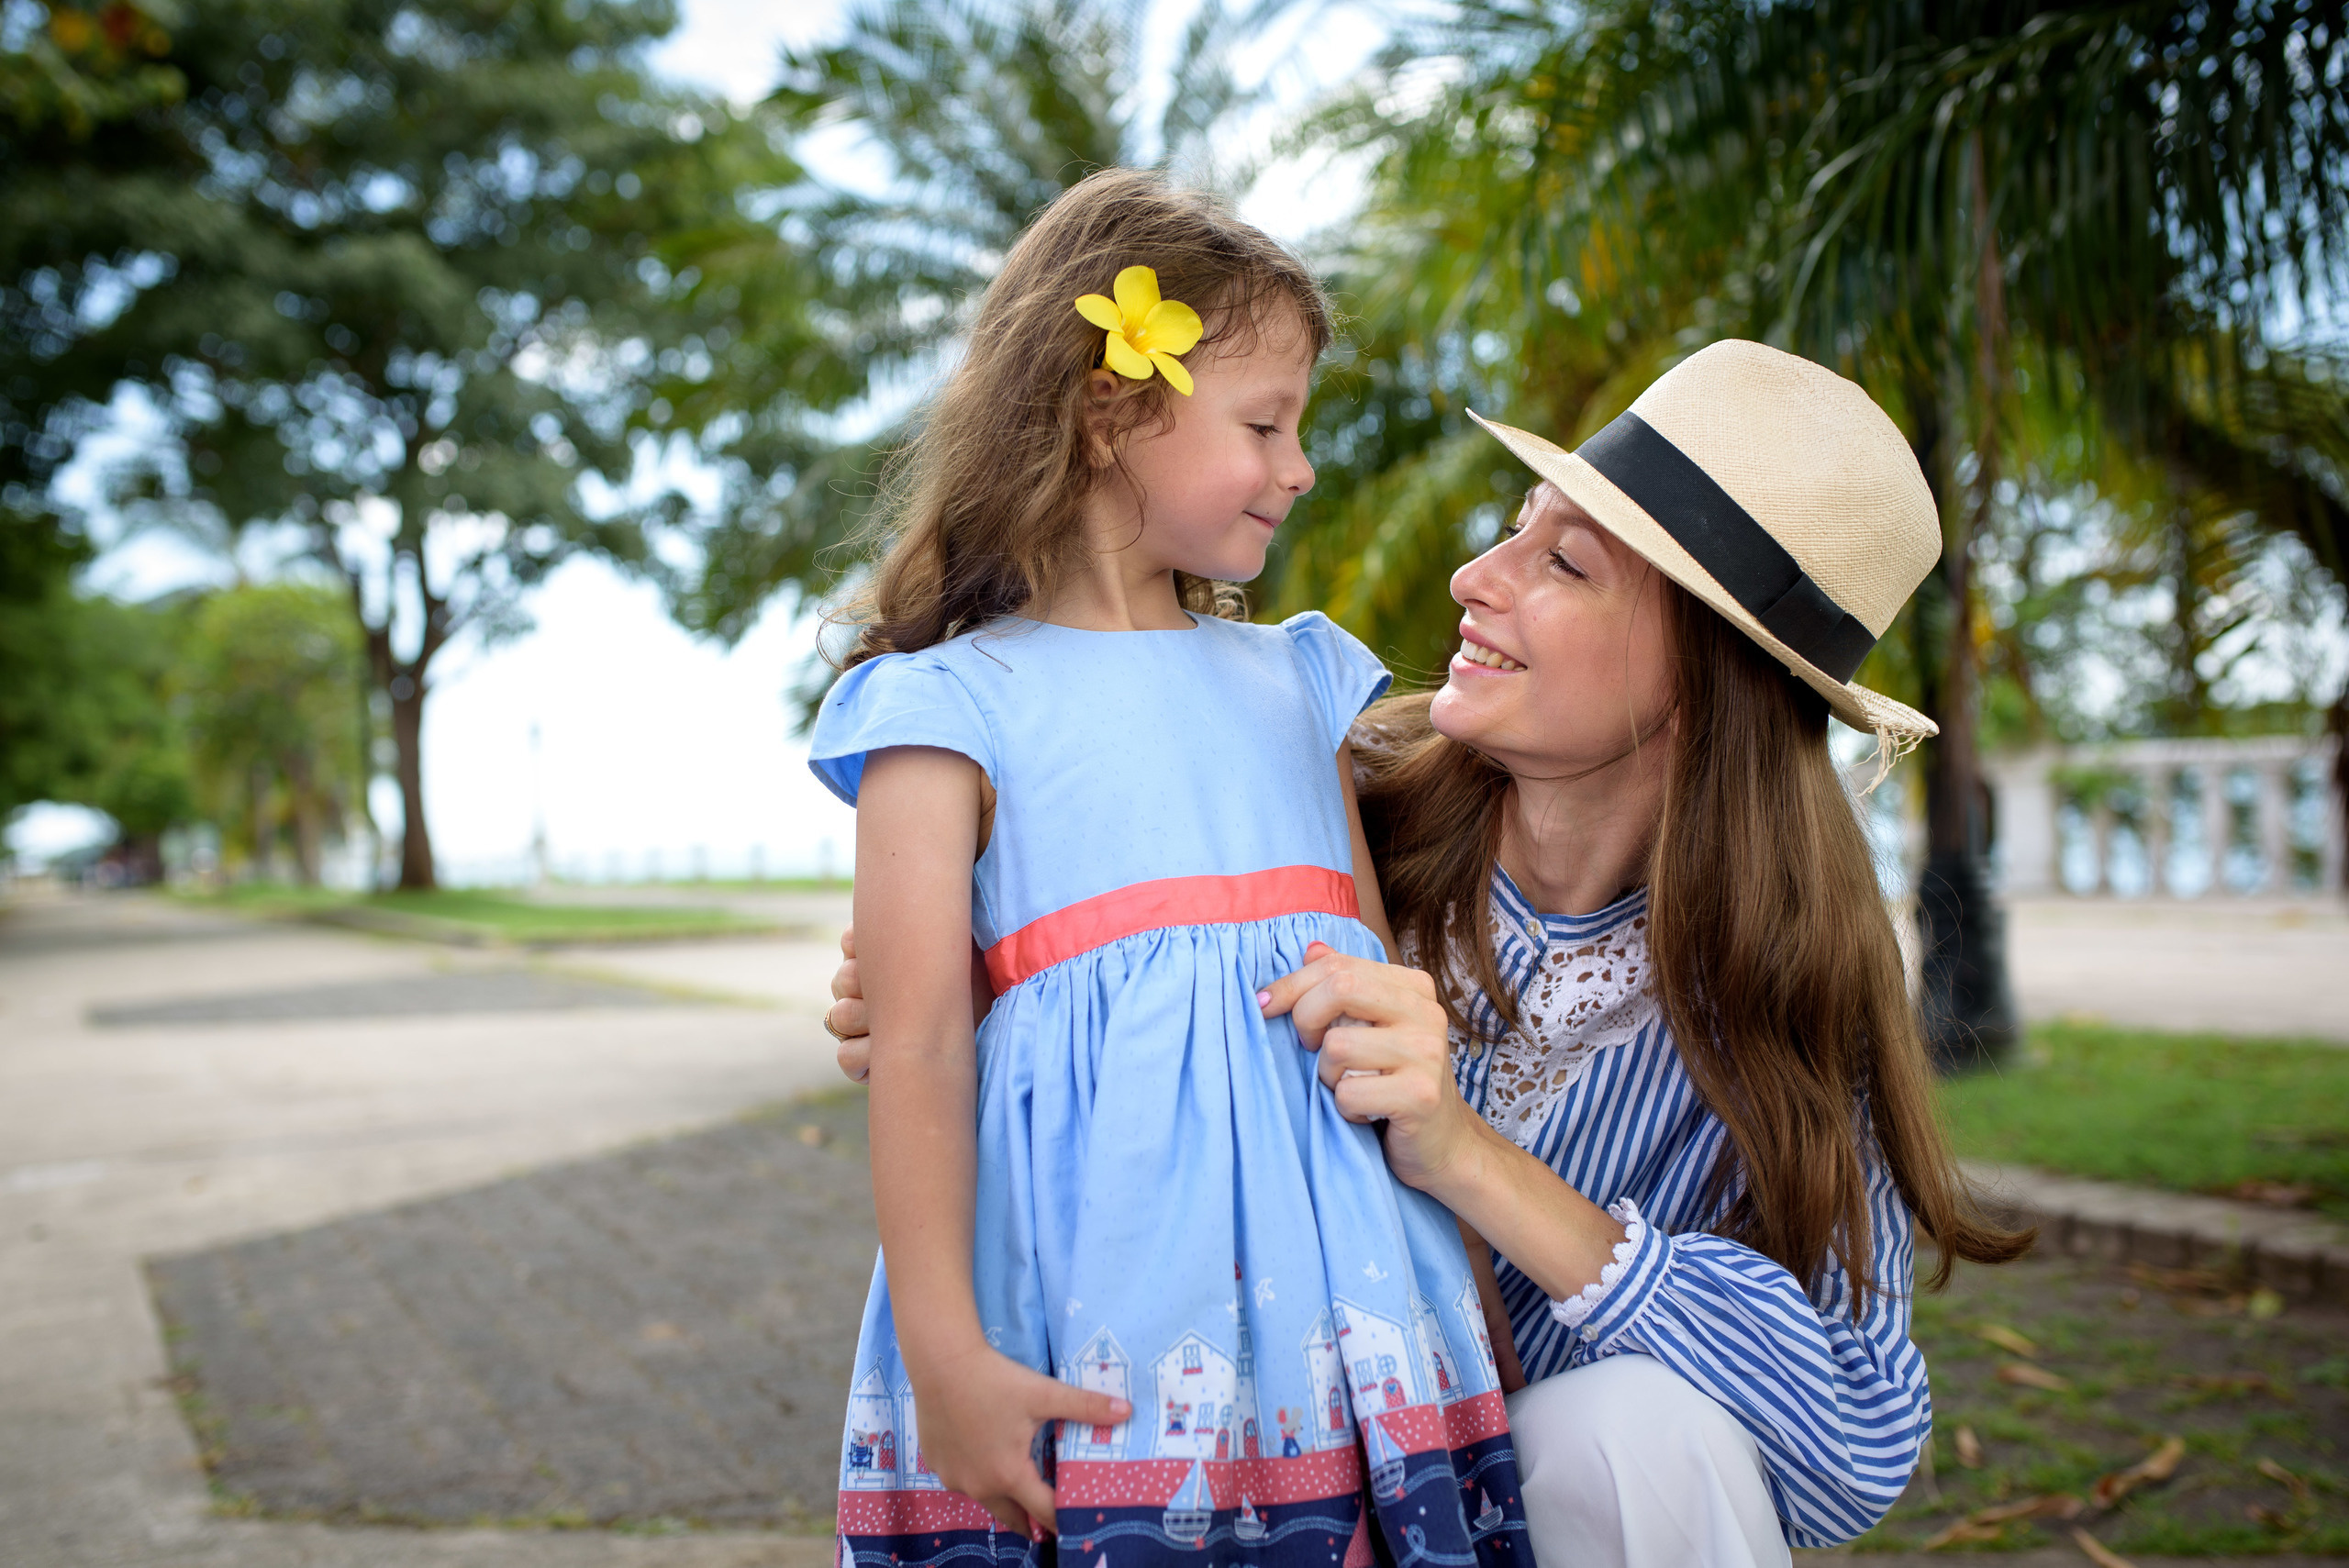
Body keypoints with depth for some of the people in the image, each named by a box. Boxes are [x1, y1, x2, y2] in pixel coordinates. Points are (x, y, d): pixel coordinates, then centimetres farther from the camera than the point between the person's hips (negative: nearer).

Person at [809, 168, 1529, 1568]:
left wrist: (1472, 1282, 15)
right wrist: (944, 1353, -13)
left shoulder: (1298, 681, 17)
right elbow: (917, 1045, -7)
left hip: (1342, 1286, 5)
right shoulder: (956, 705, 0)